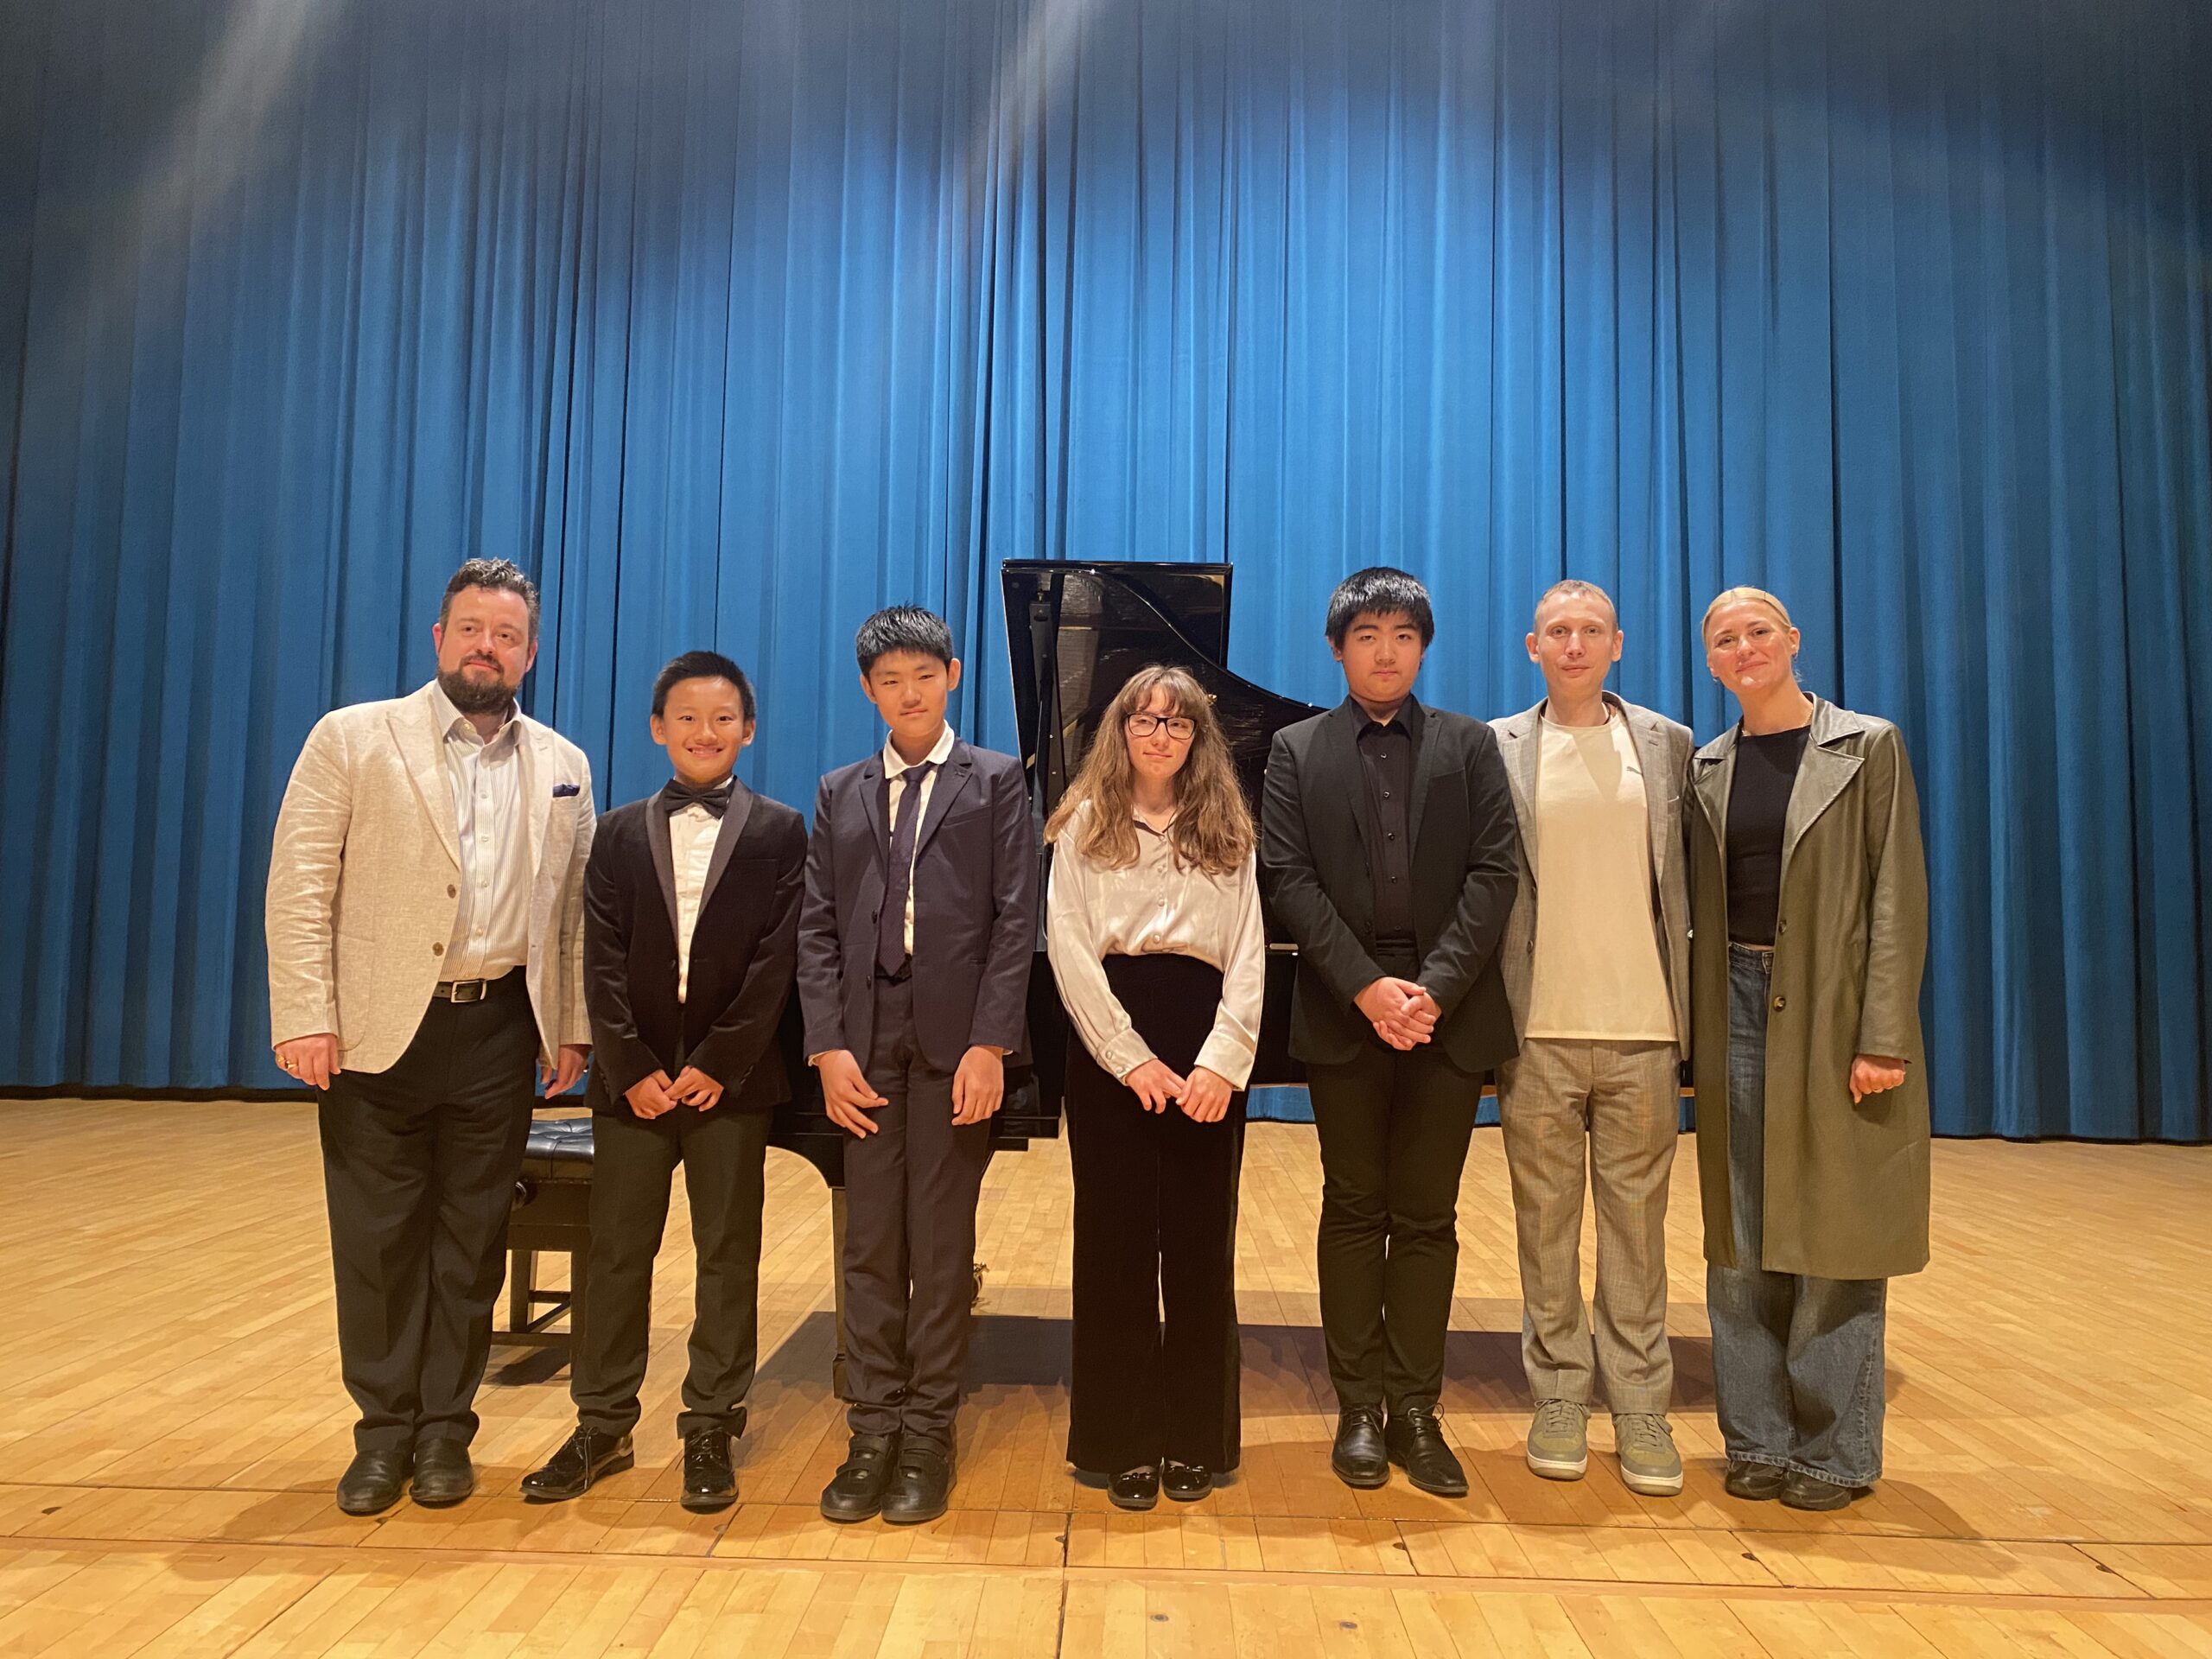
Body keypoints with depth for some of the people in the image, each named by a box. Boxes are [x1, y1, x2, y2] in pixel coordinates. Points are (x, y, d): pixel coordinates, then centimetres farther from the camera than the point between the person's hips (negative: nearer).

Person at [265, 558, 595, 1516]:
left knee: (473, 1240, 9)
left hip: (498, 1031, 2)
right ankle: (384, 1430, 24)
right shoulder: (353, 739, 0)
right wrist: (306, 1019, -11)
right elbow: (300, 888, -4)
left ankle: (445, 1428, 24)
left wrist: (572, 1025, 6)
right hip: (378, 1030, -2)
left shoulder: (562, 768, 9)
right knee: (376, 1238, 7)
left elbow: (573, 911, 10)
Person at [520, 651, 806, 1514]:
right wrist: (633, 1070, -9)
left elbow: (775, 960, -6)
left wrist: (717, 1065, -12)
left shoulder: (779, 832, 1)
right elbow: (603, 962, 1)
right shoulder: (620, 834, 8)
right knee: (616, 1252, 8)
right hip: (633, 1077, 2)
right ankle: (602, 1425, 22)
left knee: (728, 1255, 5)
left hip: (731, 1078, -2)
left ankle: (710, 1429, 16)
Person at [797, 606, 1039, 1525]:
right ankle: (873, 1431, 18)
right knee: (870, 1243, 7)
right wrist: (828, 1045, -4)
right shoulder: (840, 794, 14)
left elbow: (1016, 919, -2)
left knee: (941, 1244, 4)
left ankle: (929, 1435, 16)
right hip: (866, 1043, 3)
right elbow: (818, 927, 8)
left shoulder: (996, 780, 6)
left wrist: (990, 1043, -12)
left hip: (955, 1041, -3)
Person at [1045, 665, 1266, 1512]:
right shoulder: (1084, 826, 7)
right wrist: (1131, 1057, -12)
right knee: (1116, 1245, 4)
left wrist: (1223, 1061, -11)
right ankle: (1123, 1441, 16)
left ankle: (1195, 1439, 20)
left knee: (1201, 1245, 6)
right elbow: (1071, 952, -2)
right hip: (1109, 1050, -1)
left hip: (1208, 1058, 1)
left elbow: (1248, 957, 3)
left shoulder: (1227, 833, 11)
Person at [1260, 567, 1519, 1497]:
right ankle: (1359, 1409, 16)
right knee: (1353, 1211, 7)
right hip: (1343, 1013, 0)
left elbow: (1492, 873, 0)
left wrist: (1436, 987, -13)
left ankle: (1416, 1411, 16)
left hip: (1448, 1012, 1)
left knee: (1426, 1218, 6)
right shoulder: (1298, 751, 8)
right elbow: (1291, 880, -3)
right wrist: (1366, 986, -13)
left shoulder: (1470, 747, 9)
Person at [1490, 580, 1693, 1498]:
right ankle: (1559, 1401, 19)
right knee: (1546, 1222, 7)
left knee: (1636, 1223, 7)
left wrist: (1690, 1009, 4)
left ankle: (1641, 1408, 18)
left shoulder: (1669, 745, 9)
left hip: (1642, 1027, 1)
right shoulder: (1498, 749, 5)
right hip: (1539, 1030, -1)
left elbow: (1691, 884, 11)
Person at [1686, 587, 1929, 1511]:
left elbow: (1897, 898, -8)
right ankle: (1759, 1441, 21)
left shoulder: (1867, 748, -2)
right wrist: (1699, 1033, 4)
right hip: (1739, 1008, 4)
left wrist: (1884, 1038, -15)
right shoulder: (1710, 769, 10)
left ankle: (1835, 1452, 18)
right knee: (1742, 1238, 8)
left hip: (1833, 1012, -4)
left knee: (1833, 1233, 3)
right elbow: (1703, 910, 10)